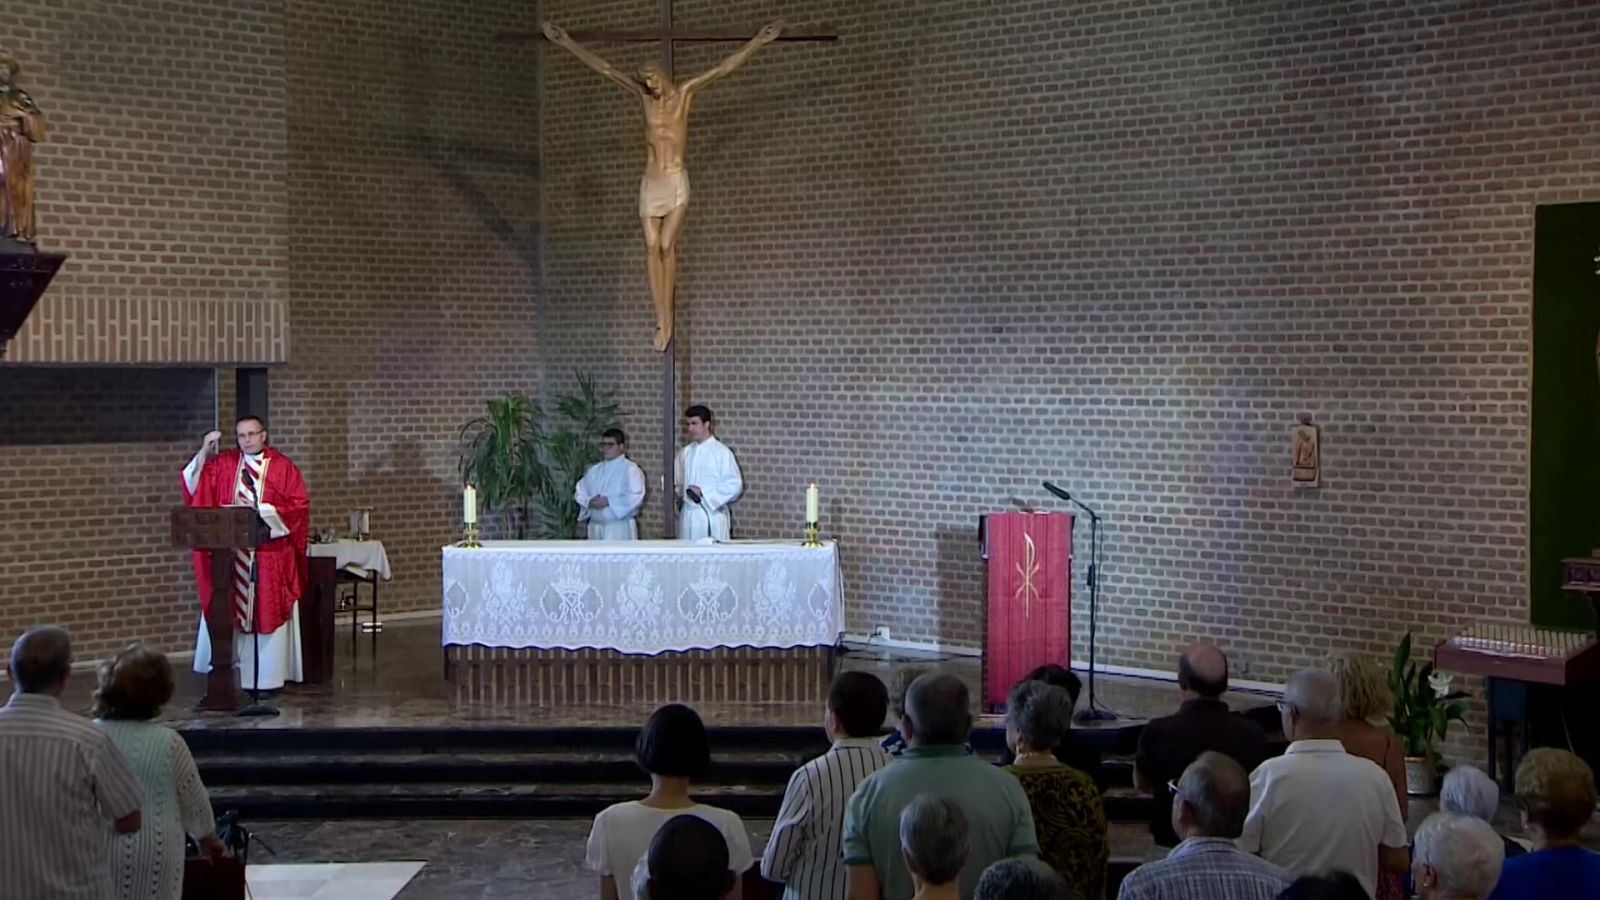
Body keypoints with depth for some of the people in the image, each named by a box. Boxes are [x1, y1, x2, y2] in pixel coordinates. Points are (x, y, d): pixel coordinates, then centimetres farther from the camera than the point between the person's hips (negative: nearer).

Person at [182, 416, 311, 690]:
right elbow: (194, 485, 4)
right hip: (231, 551, 3)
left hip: (270, 552, -3)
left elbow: (299, 505, -6)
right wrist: (204, 452, -5)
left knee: (268, 613, 0)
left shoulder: (283, 467, 0)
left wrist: (260, 509, -14)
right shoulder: (223, 464, 9)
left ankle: (268, 677, 5)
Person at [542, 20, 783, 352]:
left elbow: (725, 67, -1)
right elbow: (604, 67, 9)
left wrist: (758, 41, -7)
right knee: (652, 248, -4)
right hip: (650, 183, 3)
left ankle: (668, 318, -6)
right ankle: (661, 320, -5)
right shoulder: (643, 96, 9)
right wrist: (568, 44, 7)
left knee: (667, 246, -10)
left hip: (676, 181, -3)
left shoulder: (684, 93, 3)